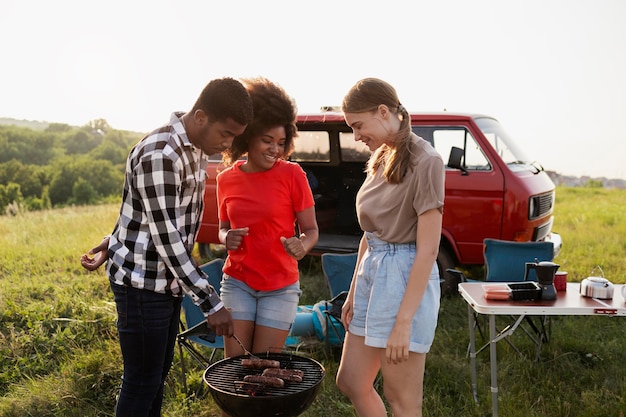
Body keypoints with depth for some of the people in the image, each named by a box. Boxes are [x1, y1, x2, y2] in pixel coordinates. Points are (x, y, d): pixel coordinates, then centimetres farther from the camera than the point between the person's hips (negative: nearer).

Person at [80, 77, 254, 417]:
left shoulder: (195, 149, 5)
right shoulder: (159, 154, -24)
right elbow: (164, 236, -25)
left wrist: (113, 243, 17)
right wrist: (210, 302, -22)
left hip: (171, 280, 9)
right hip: (143, 283, -9)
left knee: (160, 372, 18)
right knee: (143, 380, 2)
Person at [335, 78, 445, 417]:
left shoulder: (424, 161, -15)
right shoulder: (381, 157, 10)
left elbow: (428, 250, -18)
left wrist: (404, 322, -20)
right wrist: (353, 292, 16)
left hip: (405, 277, -9)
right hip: (371, 272, 9)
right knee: (350, 383, 17)